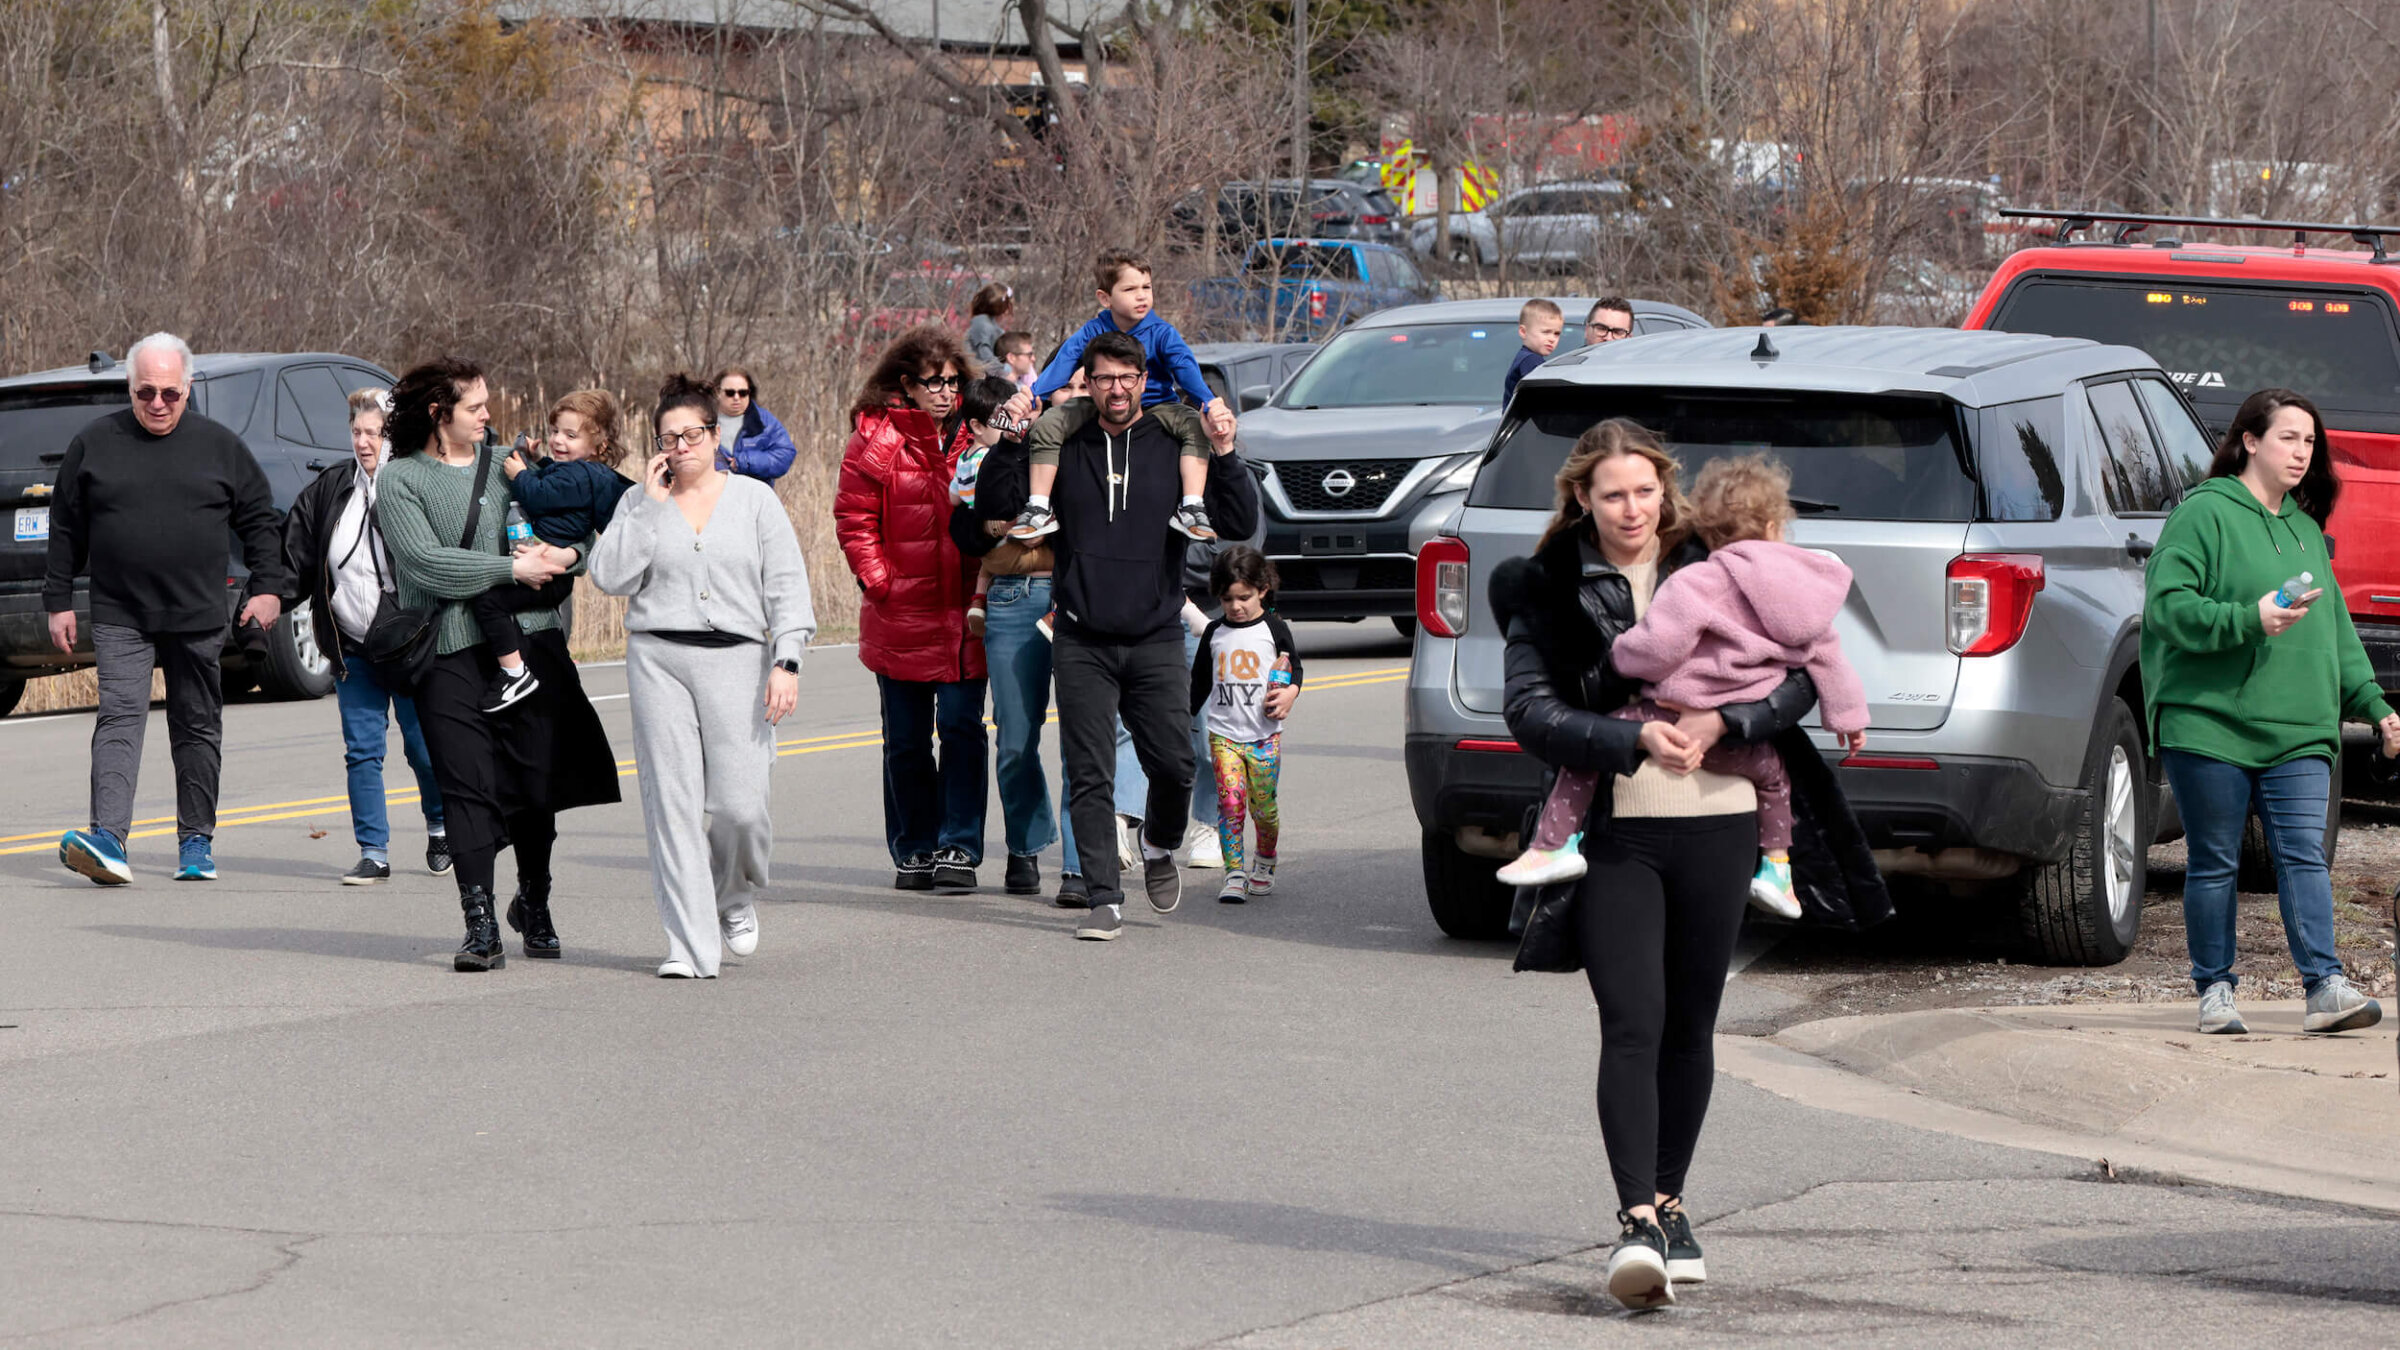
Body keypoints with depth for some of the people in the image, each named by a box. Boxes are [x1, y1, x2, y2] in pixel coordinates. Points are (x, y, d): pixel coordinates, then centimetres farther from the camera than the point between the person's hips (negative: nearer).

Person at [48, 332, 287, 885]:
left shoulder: (220, 446, 4)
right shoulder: (93, 443, 3)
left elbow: (259, 521, 10)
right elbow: (66, 528, 9)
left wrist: (268, 587, 1)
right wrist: (59, 600, 6)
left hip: (199, 618, 1)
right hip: (119, 617, -1)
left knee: (198, 729, 8)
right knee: (119, 718, -14)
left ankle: (196, 841, 19)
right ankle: (108, 839, -25)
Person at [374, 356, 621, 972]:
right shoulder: (400, 480, 1)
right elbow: (425, 562, -12)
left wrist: (565, 553, -4)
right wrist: (513, 567, -13)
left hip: (529, 639, 4)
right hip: (451, 650, -4)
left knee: (539, 779, 4)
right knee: (468, 788, -8)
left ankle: (534, 903, 25)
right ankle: (480, 926, -6)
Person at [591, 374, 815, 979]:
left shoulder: (755, 499, 8)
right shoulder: (641, 503, 11)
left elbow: (786, 585, 5)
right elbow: (609, 576, -2)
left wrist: (786, 662, -6)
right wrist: (651, 505, -4)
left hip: (735, 657, -1)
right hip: (658, 657, 1)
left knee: (739, 803, -9)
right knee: (672, 802, -6)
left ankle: (736, 900, 23)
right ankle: (691, 945, -4)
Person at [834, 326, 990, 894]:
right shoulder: (876, 439, -3)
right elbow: (854, 519, -2)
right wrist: (880, 581, -9)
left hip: (964, 613, 1)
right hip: (901, 614, -1)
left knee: (962, 726, -6)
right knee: (907, 737, 7)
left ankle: (958, 848, -1)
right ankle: (914, 851, 18)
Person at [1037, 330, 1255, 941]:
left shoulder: (1176, 448, 3)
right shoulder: (1064, 451, 4)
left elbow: (1242, 523, -1)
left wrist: (1225, 455, -14)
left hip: (1155, 642, 0)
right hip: (1081, 644, 0)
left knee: (1174, 765, -3)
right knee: (1089, 776, -4)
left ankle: (1159, 845, 28)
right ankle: (1105, 900, -1)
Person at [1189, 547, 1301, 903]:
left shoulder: (1274, 629, 1)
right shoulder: (1214, 633, 9)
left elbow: (1294, 669, 7)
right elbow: (1200, 682, 17)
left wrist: (1288, 694, -14)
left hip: (1265, 736, -1)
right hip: (1223, 734, 1)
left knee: (1263, 806, 0)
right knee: (1230, 800, -12)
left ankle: (1265, 861, 27)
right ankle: (1234, 876, -12)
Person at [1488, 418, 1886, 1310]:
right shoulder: (1550, 591, 2)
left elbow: (1798, 678, 3)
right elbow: (1530, 709, -6)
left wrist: (1719, 722, -16)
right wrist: (1636, 739, -19)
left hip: (1717, 826, 2)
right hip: (1614, 833, -2)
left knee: (1689, 1029, 10)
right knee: (1632, 1027, -12)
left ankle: (1669, 1203, 25)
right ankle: (1638, 1224, -18)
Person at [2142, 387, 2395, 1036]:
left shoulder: (2307, 531, 19)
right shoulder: (2204, 513, -3)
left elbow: (2335, 628, 23)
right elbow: (2168, 604, -12)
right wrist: (2249, 619, -21)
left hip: (2299, 733, 5)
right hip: (2211, 724, -5)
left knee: (2304, 854, -6)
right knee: (2214, 862, 2)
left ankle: (2325, 985, -12)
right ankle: (2215, 989, 11)